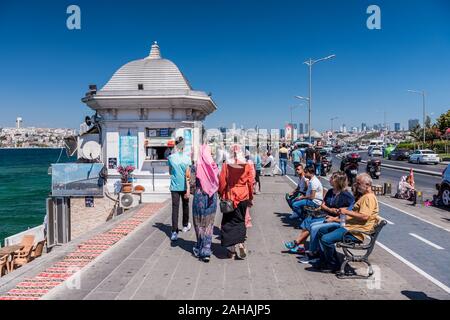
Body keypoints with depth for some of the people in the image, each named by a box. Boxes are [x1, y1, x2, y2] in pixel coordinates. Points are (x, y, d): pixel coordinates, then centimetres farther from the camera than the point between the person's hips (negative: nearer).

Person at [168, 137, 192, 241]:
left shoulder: (171, 157, -3)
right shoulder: (187, 158, -9)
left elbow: (170, 172, 9)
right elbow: (187, 175, -12)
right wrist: (188, 189, -11)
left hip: (174, 186, 1)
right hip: (184, 186, -1)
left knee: (175, 208, 0)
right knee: (185, 206, 19)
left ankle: (174, 232, -9)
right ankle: (185, 226, 37)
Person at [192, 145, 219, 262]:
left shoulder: (196, 167, -9)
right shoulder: (214, 166, -2)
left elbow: (192, 184, -7)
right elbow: (218, 183, 3)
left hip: (199, 196, -2)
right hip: (212, 198, 2)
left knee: (199, 223, 12)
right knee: (209, 224, 8)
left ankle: (200, 249, 21)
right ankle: (206, 249, 3)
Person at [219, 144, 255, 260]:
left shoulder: (226, 165, -7)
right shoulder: (247, 166, -5)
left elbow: (222, 182, -6)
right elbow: (251, 183, -1)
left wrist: (222, 196, 7)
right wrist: (250, 198, 10)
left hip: (229, 197, -1)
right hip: (243, 197, 1)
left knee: (229, 222, 9)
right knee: (240, 221, 16)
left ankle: (232, 248, 8)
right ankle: (240, 244, 8)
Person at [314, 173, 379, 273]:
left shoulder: (369, 197, -14)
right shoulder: (364, 196, 21)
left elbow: (364, 216, -26)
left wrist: (347, 212, -19)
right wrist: (344, 212, 16)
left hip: (356, 232, -12)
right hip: (349, 226, 12)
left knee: (326, 239, -25)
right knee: (321, 231, 12)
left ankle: (333, 265, -5)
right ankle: (324, 260, 15)